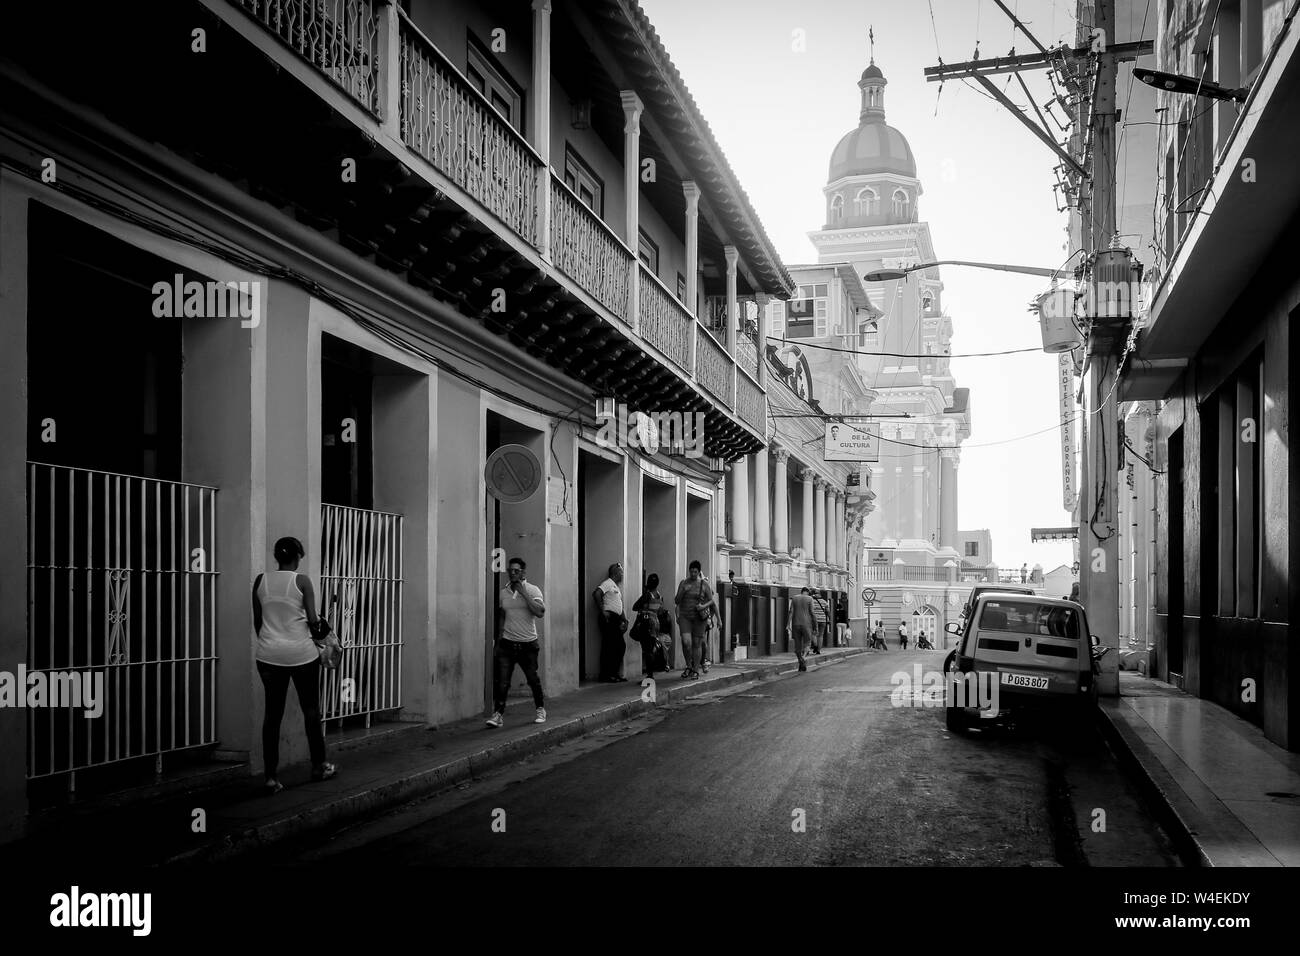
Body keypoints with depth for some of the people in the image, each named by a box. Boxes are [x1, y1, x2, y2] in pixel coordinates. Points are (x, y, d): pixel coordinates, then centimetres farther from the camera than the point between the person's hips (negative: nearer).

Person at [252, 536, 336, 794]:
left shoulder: (261, 581, 3)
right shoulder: (302, 581, -7)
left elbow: (257, 621, 8)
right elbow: (313, 620, -9)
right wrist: (318, 630, 13)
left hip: (269, 655, 3)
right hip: (302, 654, -3)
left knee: (272, 713, 6)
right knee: (311, 710, 13)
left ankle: (271, 777, 4)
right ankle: (319, 766, 25)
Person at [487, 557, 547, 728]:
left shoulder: (533, 590, -5)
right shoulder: (503, 592, 7)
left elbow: (540, 612, -20)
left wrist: (524, 593, -20)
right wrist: (498, 641, 16)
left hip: (528, 644, -2)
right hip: (507, 643, 2)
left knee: (533, 679, 10)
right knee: (501, 681, -8)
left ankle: (541, 709, 30)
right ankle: (498, 714, -4)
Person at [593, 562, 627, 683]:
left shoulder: (617, 587, 25)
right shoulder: (608, 583, -4)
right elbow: (596, 594, -20)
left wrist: (624, 619, 13)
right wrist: (602, 611, -21)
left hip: (616, 619, 10)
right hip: (609, 618, -10)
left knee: (620, 646, 8)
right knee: (609, 646, -9)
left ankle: (615, 673, 14)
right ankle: (606, 675, -6)